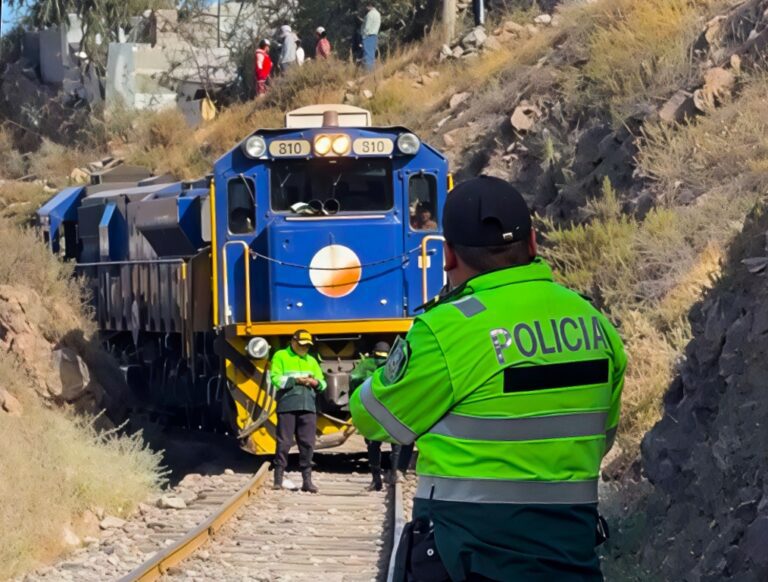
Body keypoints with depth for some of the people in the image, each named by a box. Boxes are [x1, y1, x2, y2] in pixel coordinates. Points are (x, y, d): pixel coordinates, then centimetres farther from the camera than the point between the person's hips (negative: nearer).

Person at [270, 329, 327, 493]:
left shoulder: (311, 361, 23)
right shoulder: (281, 357, 7)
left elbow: (322, 383, 19)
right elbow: (275, 378, -6)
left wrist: (316, 382, -4)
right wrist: (296, 380, -14)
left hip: (308, 407, 4)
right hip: (287, 405, -4)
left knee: (308, 444, 2)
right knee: (283, 443, -4)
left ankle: (307, 480, 6)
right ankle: (278, 479, 1)